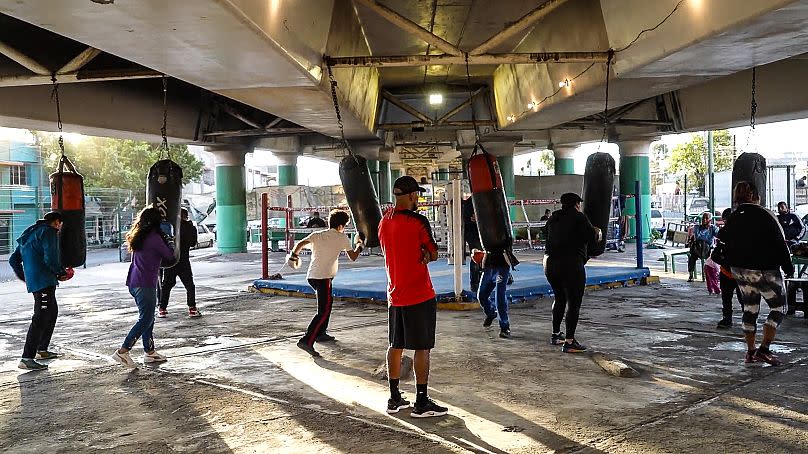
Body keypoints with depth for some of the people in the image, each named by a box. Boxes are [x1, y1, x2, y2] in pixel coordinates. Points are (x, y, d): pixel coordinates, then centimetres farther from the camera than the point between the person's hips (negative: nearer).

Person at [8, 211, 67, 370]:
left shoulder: (29, 234, 20)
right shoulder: (49, 232, -7)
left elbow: (13, 260, 21)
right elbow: (51, 259, -19)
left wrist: (25, 278, 26)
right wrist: (62, 273, -3)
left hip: (33, 282, 10)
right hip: (44, 282, -10)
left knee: (52, 313, 24)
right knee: (40, 319, -10)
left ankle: (42, 350, 32)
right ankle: (27, 359, -14)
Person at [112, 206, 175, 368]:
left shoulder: (138, 236, 11)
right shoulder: (154, 237, -13)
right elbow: (169, 256, -4)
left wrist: (164, 239, 18)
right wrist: (169, 241, 13)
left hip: (134, 283, 9)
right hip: (145, 284, -9)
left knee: (148, 317, 16)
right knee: (145, 319, -3)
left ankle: (149, 352, 22)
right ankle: (123, 351, -6)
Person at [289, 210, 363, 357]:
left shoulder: (316, 235, 15)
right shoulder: (342, 238, 4)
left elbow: (300, 244, -1)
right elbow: (353, 257, 11)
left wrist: (293, 256, 6)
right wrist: (359, 245, 27)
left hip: (311, 276, 7)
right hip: (324, 278, -7)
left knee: (327, 302, 26)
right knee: (323, 312, -10)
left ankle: (320, 334, 32)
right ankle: (307, 341, -22)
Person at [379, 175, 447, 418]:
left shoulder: (384, 221, 7)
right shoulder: (417, 221, -14)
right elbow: (433, 254, -6)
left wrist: (420, 254, 0)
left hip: (394, 295, 7)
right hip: (419, 296, -7)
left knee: (395, 346, 13)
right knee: (422, 347, 0)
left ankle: (394, 398, 20)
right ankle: (421, 403, 4)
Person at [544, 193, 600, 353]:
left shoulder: (553, 218, 13)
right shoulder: (579, 217, -6)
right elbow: (592, 238, -9)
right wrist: (598, 233, 14)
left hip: (550, 263, 7)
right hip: (571, 264, -7)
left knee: (560, 298, 22)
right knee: (574, 303, -2)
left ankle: (555, 334, 30)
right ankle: (569, 342, -4)